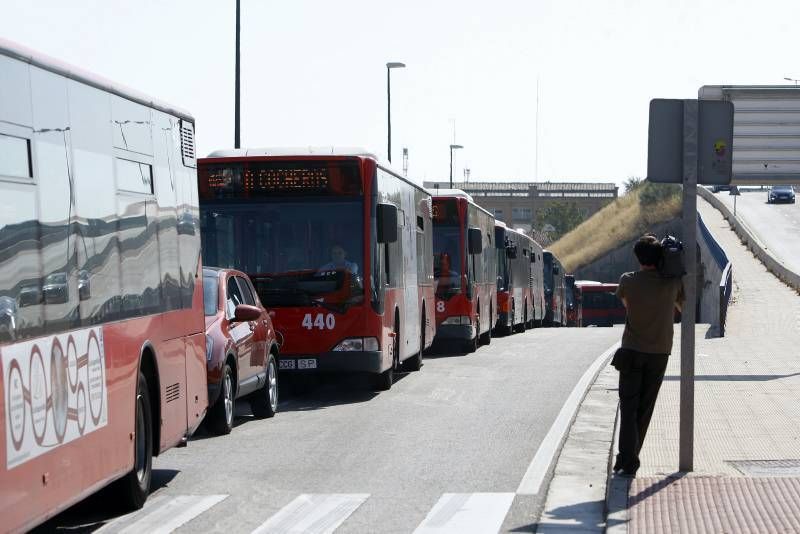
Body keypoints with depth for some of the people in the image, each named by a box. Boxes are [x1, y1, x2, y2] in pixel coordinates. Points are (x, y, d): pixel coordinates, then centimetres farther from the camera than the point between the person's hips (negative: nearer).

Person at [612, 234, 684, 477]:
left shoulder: (628, 281, -6)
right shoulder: (672, 284, -4)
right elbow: (684, 308, 13)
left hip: (632, 351, -1)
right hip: (660, 353, 1)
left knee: (628, 407, 0)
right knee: (645, 408, 11)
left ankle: (627, 461, -12)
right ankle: (630, 458, 16)